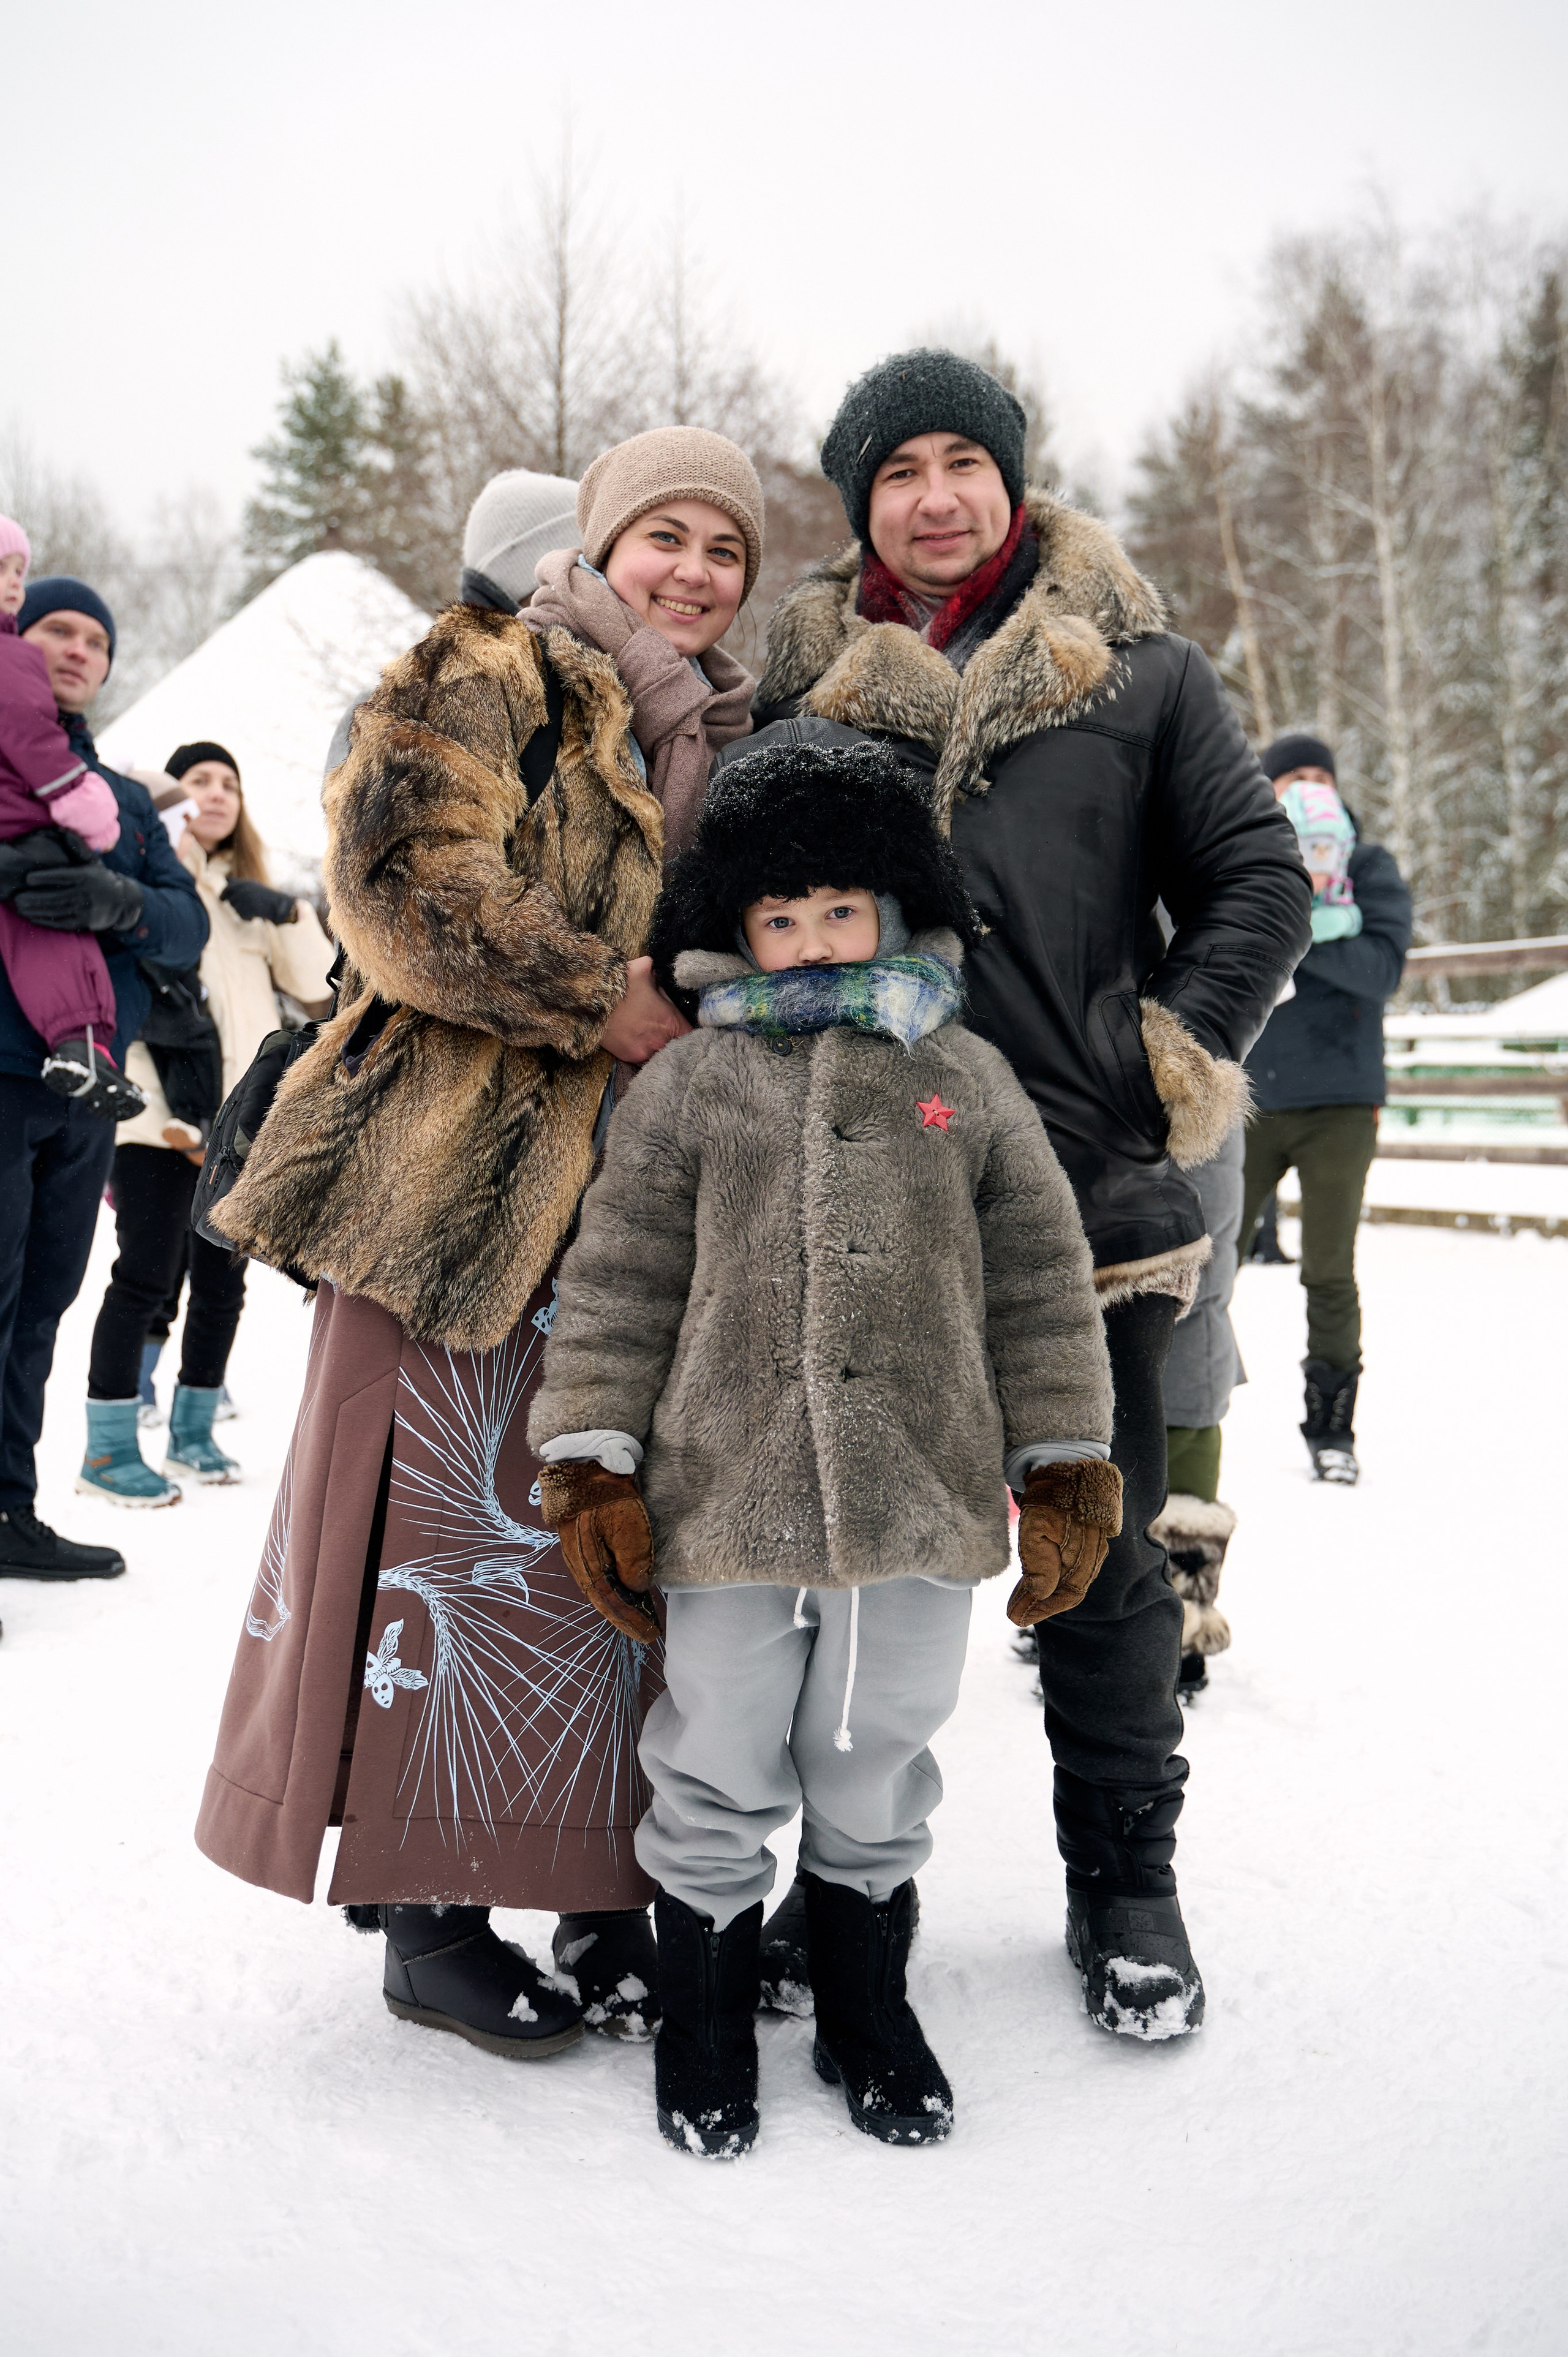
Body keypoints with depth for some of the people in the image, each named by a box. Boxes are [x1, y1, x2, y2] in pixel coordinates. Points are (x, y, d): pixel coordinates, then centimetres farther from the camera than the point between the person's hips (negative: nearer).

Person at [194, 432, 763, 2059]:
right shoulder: (490, 678, 0)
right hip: (468, 1179, -7)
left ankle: (603, 1890, 21)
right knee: (453, 1528, -2)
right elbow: (404, 876, -14)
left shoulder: (724, 744, 22)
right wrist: (597, 999, -15)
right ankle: (429, 1911, 10)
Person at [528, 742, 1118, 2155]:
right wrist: (594, 1468, -3)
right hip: (727, 1500, -1)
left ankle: (867, 2008, 37)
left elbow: (1040, 1285, 8)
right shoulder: (688, 1085, 2)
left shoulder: (966, 1079, 6)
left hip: (923, 1504, 1)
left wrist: (1067, 1473, 6)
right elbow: (617, 1285, 2)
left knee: (878, 1762, 16)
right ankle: (703, 2019, 32)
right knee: (721, 1772, 11)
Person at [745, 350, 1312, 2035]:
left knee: (1099, 1550, 9)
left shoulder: (1136, 675, 5)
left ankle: (1126, 1880, 25)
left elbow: (1259, 881, 5)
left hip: (1086, 1194, -1)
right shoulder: (804, 688, 9)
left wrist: (1166, 1070, -4)